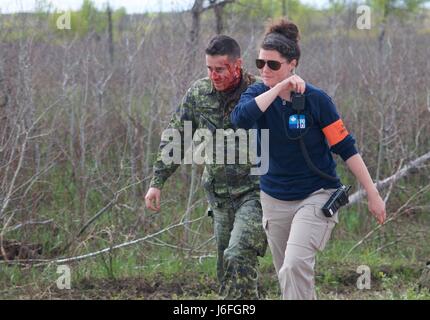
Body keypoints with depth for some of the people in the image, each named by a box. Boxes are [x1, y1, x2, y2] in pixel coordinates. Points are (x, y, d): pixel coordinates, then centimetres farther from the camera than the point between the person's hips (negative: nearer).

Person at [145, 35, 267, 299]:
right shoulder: (198, 93, 2)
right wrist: (157, 181, 7)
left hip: (256, 191, -6)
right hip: (220, 195, 6)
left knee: (239, 257, -21)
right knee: (226, 267, 9)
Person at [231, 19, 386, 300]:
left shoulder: (316, 99, -12)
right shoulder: (258, 94, -3)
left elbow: (346, 148, -7)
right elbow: (241, 118, -26)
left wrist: (373, 194, -7)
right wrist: (279, 88, -27)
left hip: (317, 195, -5)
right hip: (275, 199, 5)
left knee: (295, 265, -24)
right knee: (286, 274, 12)